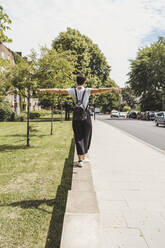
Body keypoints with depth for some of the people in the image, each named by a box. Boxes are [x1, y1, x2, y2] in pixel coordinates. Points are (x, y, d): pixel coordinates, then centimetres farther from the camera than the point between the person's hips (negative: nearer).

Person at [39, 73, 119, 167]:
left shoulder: (72, 91, 0)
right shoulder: (87, 90, -5)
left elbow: (58, 90, -2)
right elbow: (99, 90, -18)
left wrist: (45, 90, 4)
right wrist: (112, 89, -22)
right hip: (86, 116, -1)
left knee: (78, 138, 5)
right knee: (86, 137, 15)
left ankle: (80, 159, 0)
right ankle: (84, 156, 27)